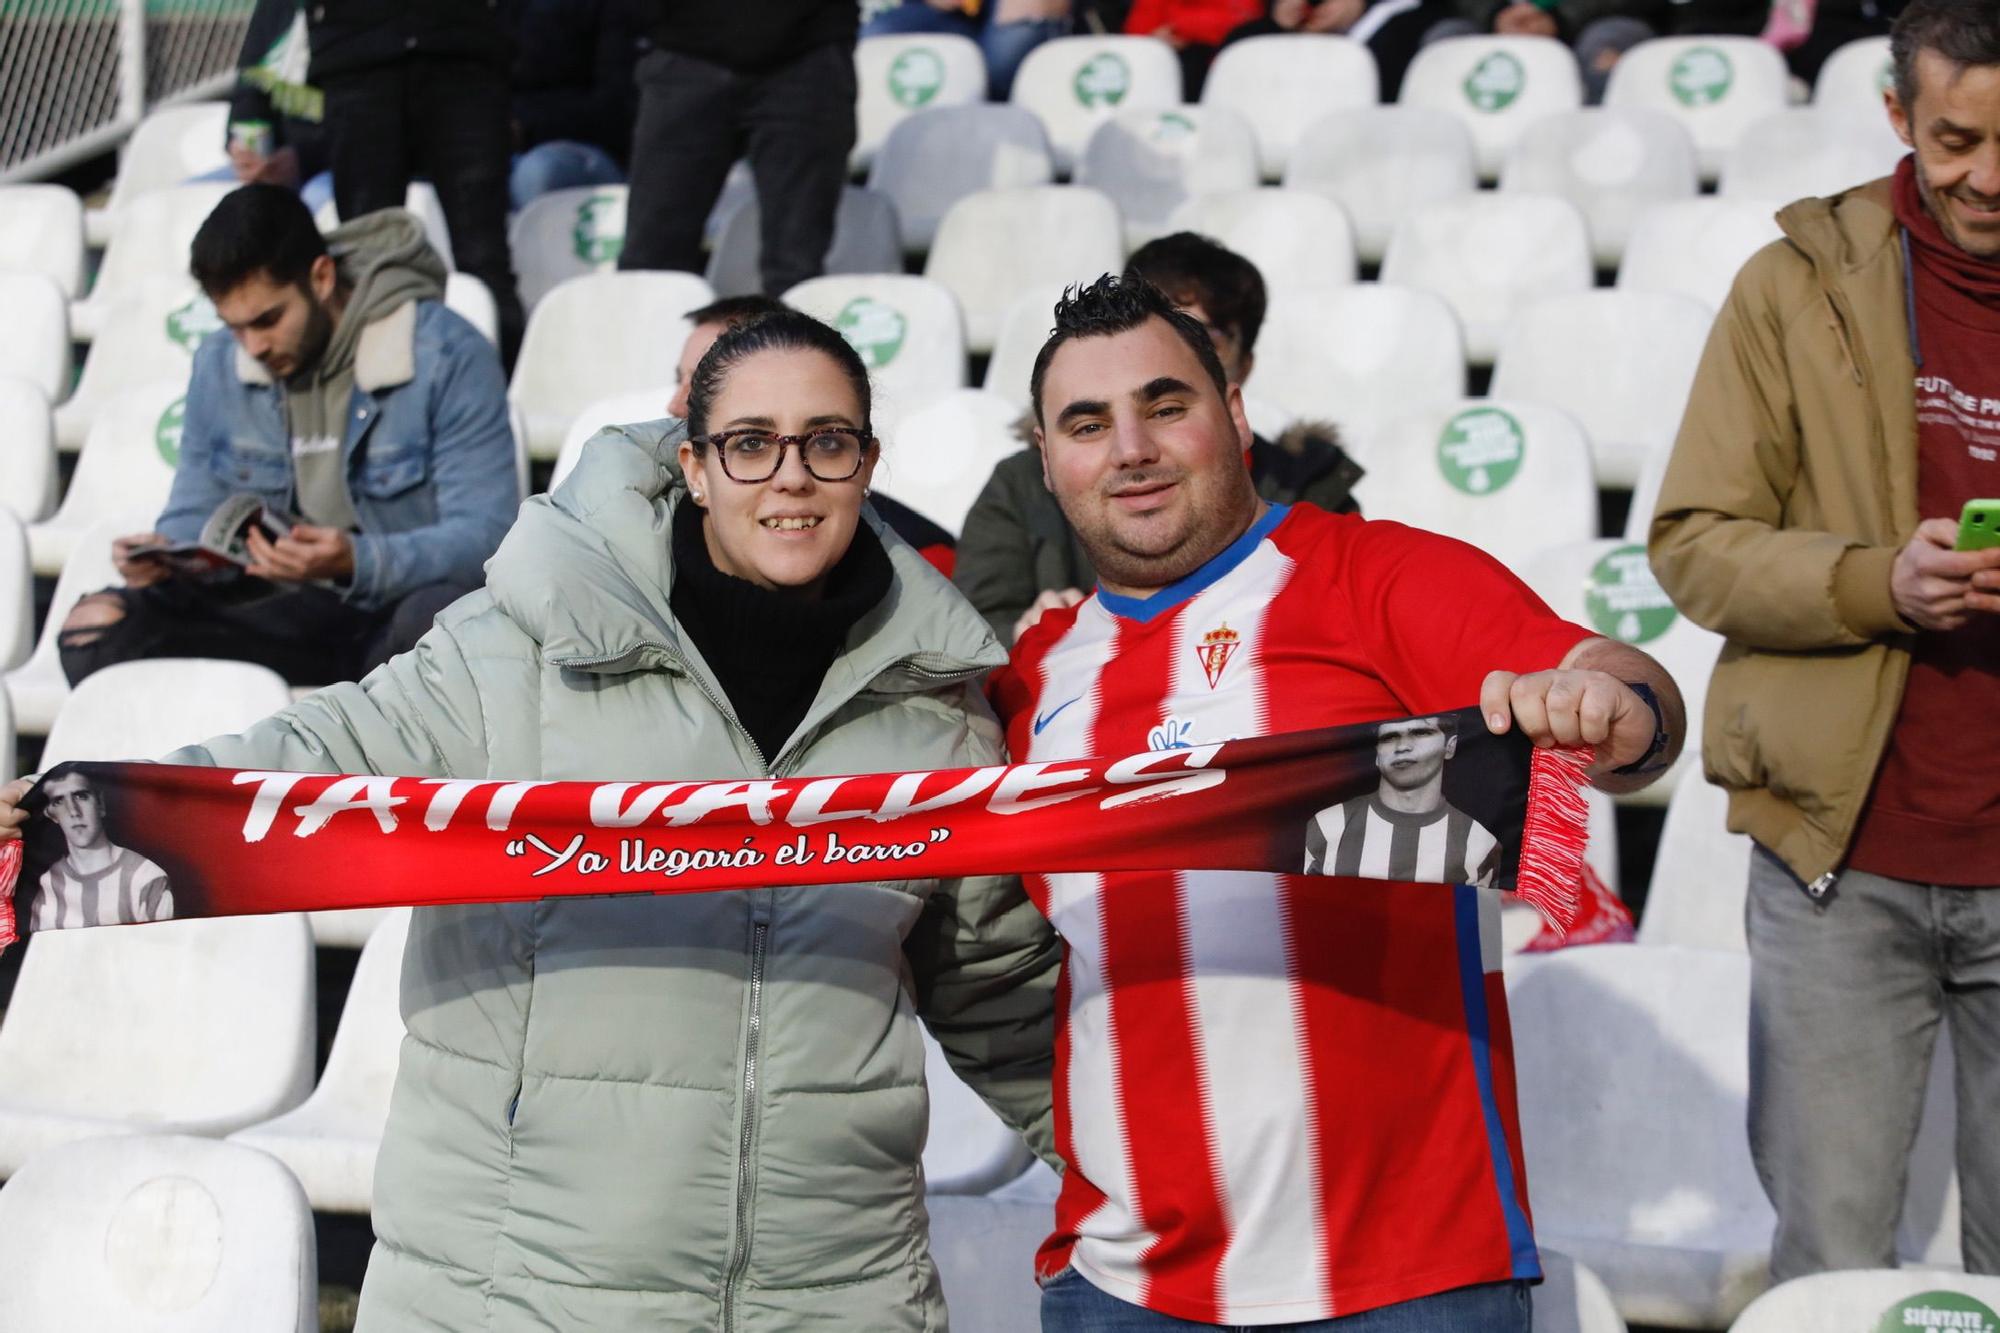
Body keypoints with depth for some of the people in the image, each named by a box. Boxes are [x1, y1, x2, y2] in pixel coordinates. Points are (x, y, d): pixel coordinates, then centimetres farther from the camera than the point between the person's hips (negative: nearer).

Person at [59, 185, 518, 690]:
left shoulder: (447, 355, -10)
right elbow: (195, 513, 17)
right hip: (282, 611, 5)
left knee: (438, 618, -43)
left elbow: (485, 534, -15)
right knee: (93, 626, -21)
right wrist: (164, 552, -9)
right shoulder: (218, 365, 8)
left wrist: (357, 562, -32)